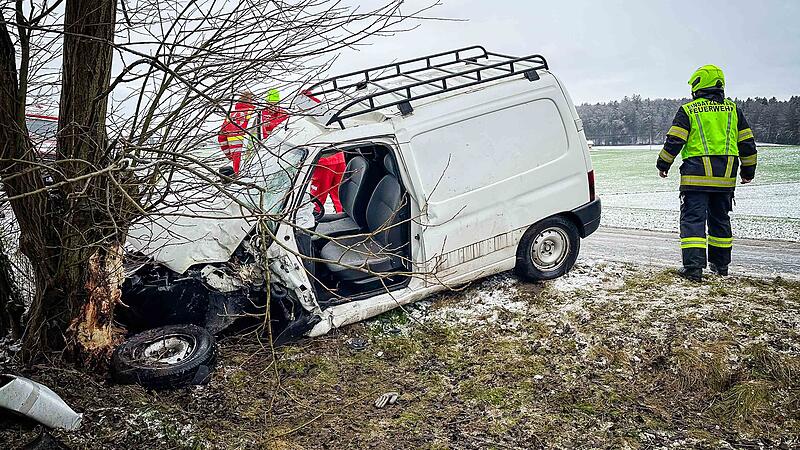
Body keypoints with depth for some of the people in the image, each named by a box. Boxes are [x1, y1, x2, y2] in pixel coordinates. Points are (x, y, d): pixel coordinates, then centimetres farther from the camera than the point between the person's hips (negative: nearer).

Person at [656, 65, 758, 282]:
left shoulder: (688, 110, -3)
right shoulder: (732, 109, 11)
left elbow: (674, 141, -7)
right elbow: (747, 142, 13)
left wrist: (663, 163, 6)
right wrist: (748, 169, 22)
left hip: (696, 176, -5)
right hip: (725, 177, 5)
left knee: (693, 218, -4)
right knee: (720, 219, 16)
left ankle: (693, 266, -14)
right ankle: (720, 264, 25)